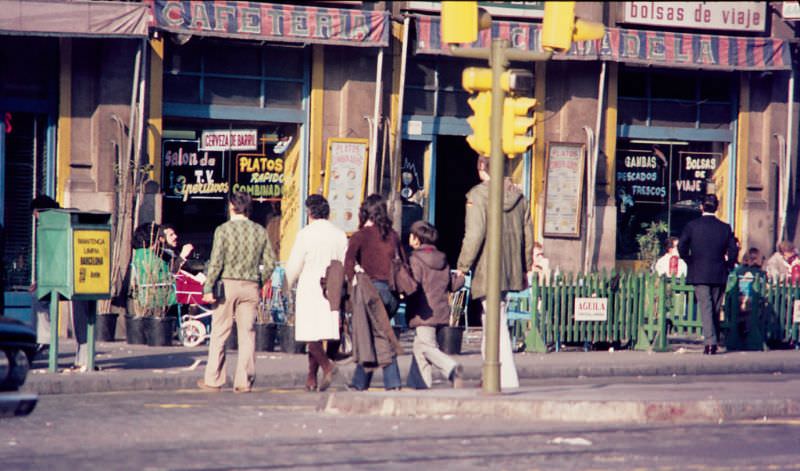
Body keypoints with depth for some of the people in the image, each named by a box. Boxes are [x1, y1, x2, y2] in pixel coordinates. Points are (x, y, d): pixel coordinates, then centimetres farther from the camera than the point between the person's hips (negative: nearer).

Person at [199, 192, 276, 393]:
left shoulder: (224, 230, -6)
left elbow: (216, 262, -11)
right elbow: (270, 263, 4)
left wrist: (208, 288, -8)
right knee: (247, 335, 5)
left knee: (219, 334, 5)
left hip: (227, 284, -3)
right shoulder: (260, 231, 5)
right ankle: (244, 382, 3)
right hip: (250, 286, 3)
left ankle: (213, 380, 7)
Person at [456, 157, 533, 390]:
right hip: (512, 270, 7)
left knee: (497, 325, -6)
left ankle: (508, 379, -10)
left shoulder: (478, 195, -10)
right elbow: (528, 234, 13)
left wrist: (463, 265, -8)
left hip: (488, 271, -7)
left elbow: (474, 234, -16)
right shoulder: (518, 196, 10)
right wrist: (526, 266, 21)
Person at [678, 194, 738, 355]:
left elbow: (682, 247, -10)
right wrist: (727, 266, 11)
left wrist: (690, 262, 4)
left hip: (699, 274, -2)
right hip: (719, 275, 2)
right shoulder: (725, 228, 2)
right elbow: (733, 250, -3)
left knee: (705, 308, -6)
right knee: (715, 310, 12)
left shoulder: (692, 226, -3)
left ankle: (710, 341, -19)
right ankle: (714, 343, 15)